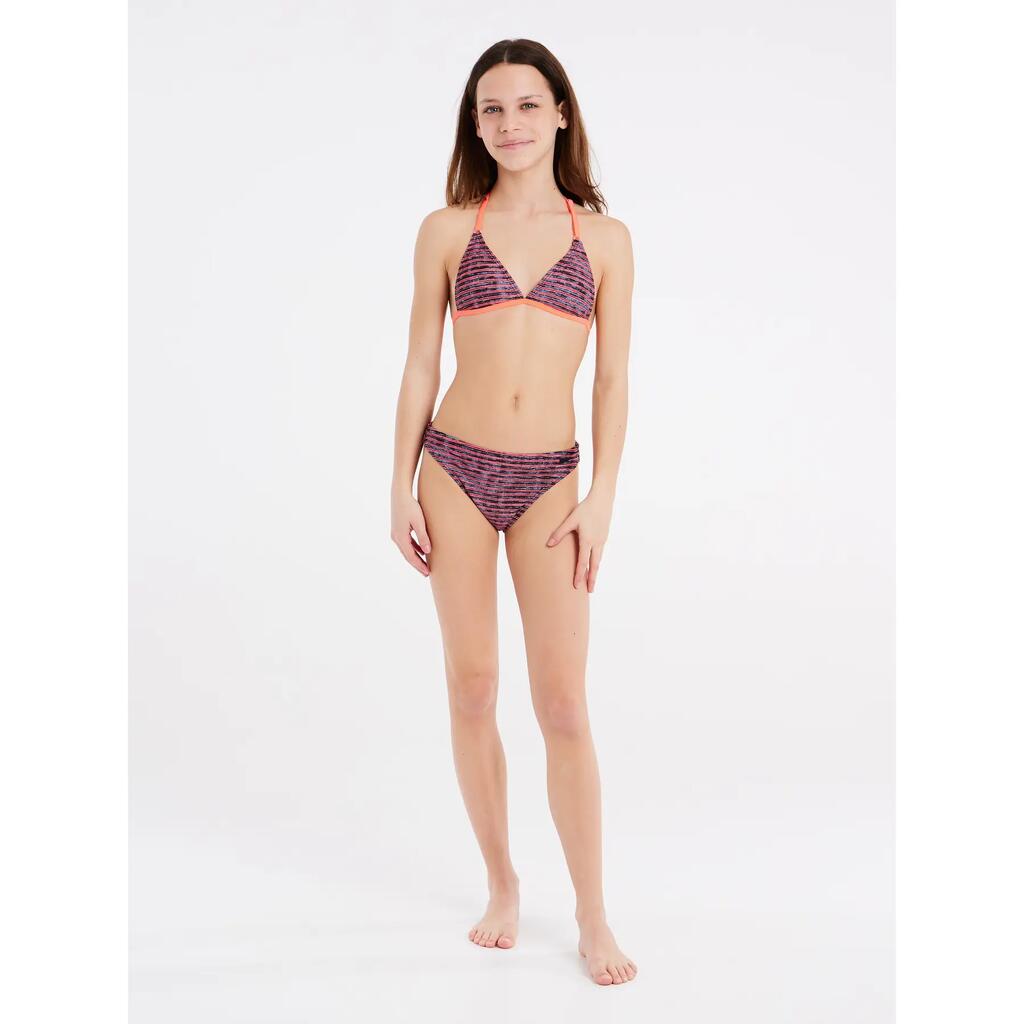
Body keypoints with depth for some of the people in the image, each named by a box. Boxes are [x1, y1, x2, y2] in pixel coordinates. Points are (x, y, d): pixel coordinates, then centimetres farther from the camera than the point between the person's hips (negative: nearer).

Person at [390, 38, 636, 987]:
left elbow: (613, 379, 4)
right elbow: (420, 367, 5)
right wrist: (402, 490, 1)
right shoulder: (446, 231, 4)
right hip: (456, 471, 1)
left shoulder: (605, 238, 5)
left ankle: (593, 917, 11)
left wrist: (602, 498, -4)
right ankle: (502, 883, 25)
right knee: (472, 688, 7)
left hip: (549, 482, 0)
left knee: (563, 703, -2)